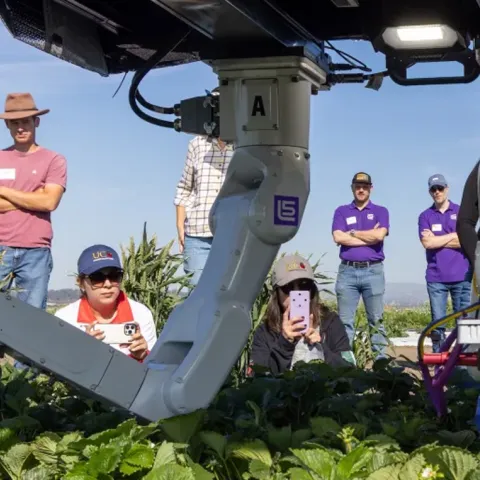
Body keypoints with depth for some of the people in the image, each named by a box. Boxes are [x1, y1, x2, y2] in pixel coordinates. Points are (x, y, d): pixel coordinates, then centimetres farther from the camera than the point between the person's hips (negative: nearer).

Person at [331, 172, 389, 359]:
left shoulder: (380, 211, 10)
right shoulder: (342, 211, 12)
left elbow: (379, 235, -9)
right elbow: (338, 237, -5)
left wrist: (353, 233, -1)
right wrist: (369, 237, -4)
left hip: (373, 271, -1)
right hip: (347, 271, 1)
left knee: (376, 320, 1)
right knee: (345, 321, 0)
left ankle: (381, 359, 3)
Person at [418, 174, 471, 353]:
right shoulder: (425, 216, 8)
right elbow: (427, 243, -7)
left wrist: (437, 241, -6)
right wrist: (453, 236, -5)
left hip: (461, 275, 0)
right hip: (436, 277, 0)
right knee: (437, 322, 0)